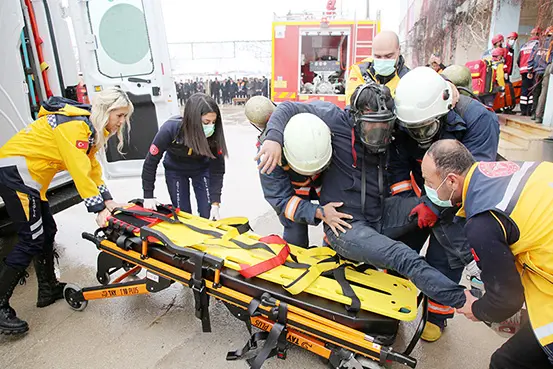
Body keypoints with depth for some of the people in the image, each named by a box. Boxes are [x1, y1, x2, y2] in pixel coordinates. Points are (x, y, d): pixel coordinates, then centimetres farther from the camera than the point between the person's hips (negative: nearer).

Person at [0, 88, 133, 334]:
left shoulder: (90, 127, 10)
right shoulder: (75, 126, -21)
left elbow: (92, 166, 11)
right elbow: (80, 171, -25)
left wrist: (107, 200, 4)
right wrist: (99, 209, -22)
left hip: (28, 175, 10)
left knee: (47, 231, 13)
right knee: (31, 239, -11)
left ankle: (48, 289, 26)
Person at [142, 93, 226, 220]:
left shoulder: (214, 133, -31)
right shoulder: (170, 129, -34)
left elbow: (217, 169, -21)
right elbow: (151, 162, -20)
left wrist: (215, 204, -26)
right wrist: (148, 196, -17)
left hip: (202, 170, 1)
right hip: (175, 170, -1)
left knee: (209, 216, -4)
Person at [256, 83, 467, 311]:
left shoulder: (389, 138, 9)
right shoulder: (337, 119, -9)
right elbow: (289, 108, -7)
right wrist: (273, 137, -27)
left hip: (379, 216, 7)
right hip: (345, 225, -6)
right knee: (404, 258, -27)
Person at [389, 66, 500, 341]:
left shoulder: (479, 120, -27)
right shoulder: (404, 123, -17)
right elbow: (398, 166, -9)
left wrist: (435, 206, -32)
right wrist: (403, 202, -18)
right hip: (421, 195, 4)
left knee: (443, 260, -2)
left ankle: (437, 316, 23)